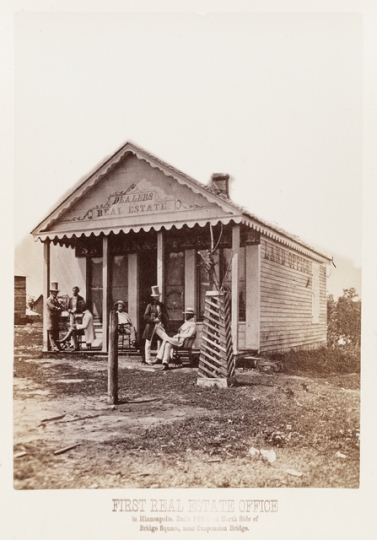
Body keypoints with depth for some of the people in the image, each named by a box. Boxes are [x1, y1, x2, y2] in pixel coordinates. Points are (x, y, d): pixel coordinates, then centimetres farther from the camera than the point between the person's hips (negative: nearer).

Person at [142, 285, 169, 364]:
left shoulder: (162, 305, 11)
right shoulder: (150, 305, 0)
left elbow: (166, 316, 12)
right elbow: (146, 317, -4)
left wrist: (163, 323, -4)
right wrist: (154, 320, -14)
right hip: (151, 327, -4)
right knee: (148, 343, -1)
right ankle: (148, 359, 5)